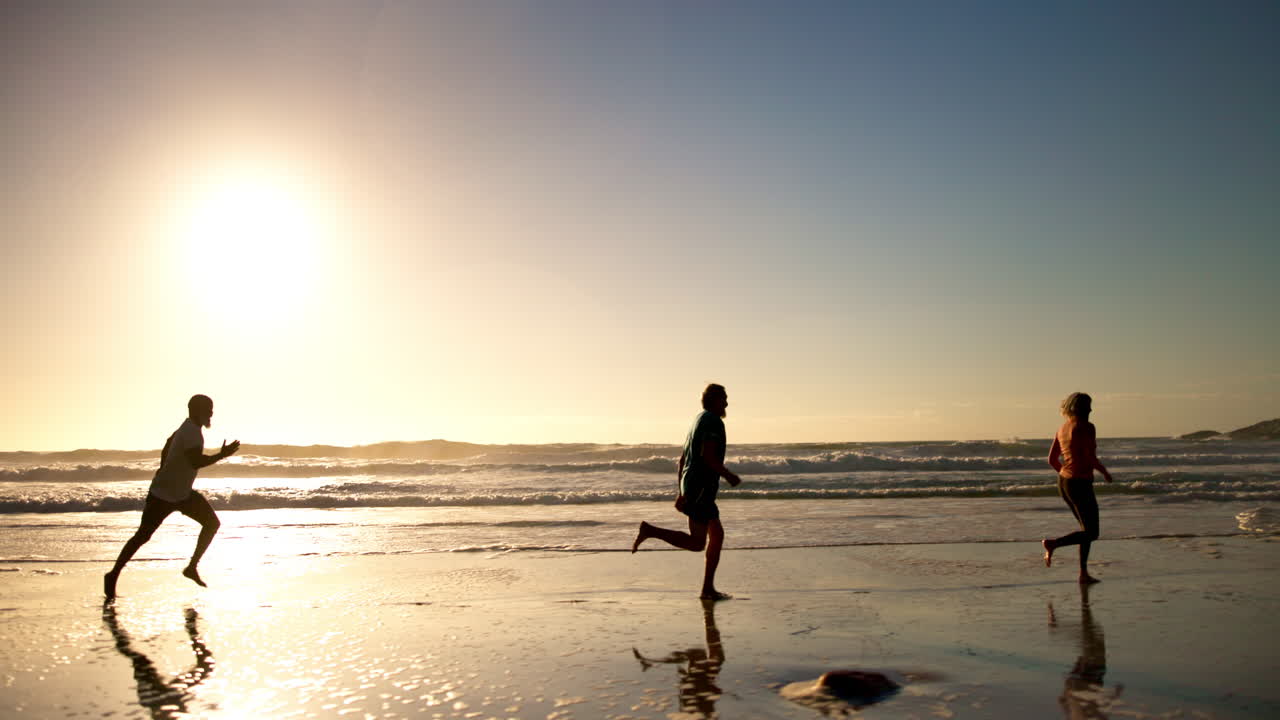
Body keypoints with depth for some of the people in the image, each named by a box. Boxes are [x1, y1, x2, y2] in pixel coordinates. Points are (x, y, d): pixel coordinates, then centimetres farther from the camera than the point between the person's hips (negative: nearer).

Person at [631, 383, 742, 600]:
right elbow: (708, 457, -21)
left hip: (690, 487, 10)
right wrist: (730, 476, -7)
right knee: (697, 543, -10)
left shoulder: (699, 420, 21)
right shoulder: (714, 421, -9)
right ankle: (649, 530, -12)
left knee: (717, 535, 11)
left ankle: (708, 589, 11)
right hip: (701, 487, -10)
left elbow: (682, 459, 21)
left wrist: (681, 490, 22)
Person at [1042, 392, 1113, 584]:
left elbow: (1052, 459, 12)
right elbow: (1091, 459, -20)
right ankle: (1053, 543, -14)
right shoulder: (1087, 427, -14)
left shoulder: (1062, 429, 9)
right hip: (1080, 486, -9)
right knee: (1091, 534, 1)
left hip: (1064, 483, 9)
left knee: (1088, 529, 18)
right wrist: (1105, 472, -2)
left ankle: (1084, 573, 16)